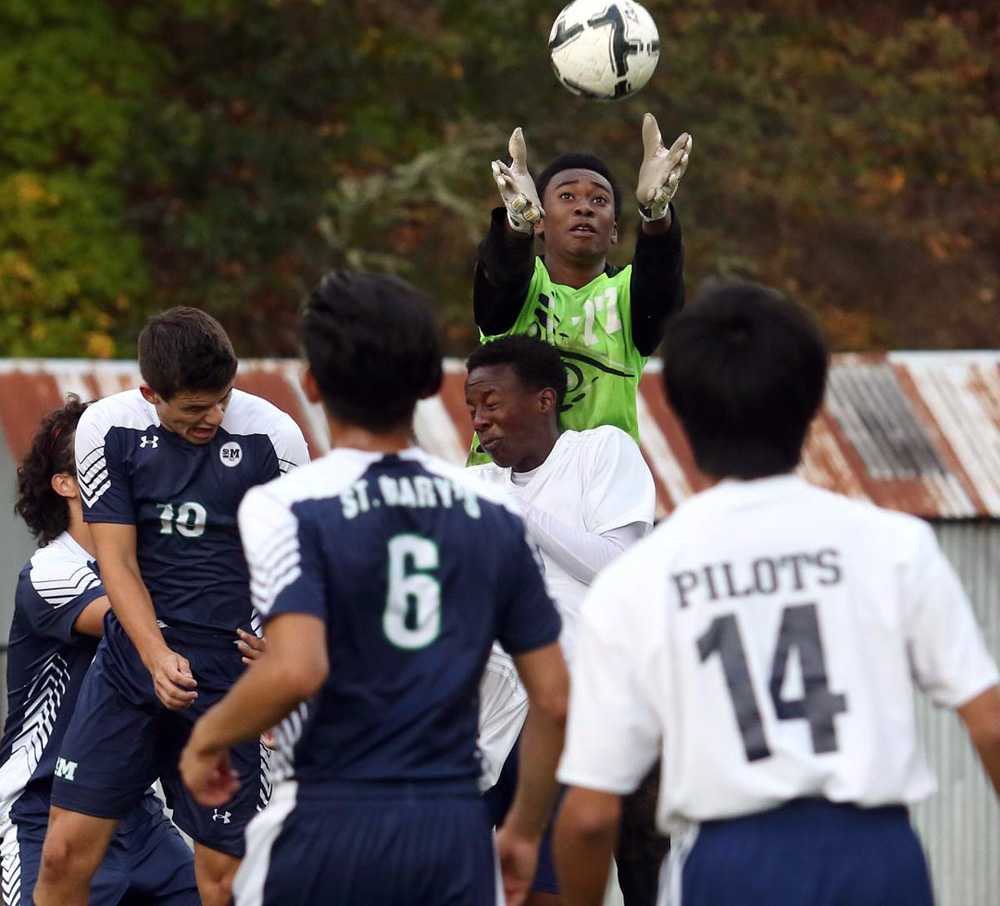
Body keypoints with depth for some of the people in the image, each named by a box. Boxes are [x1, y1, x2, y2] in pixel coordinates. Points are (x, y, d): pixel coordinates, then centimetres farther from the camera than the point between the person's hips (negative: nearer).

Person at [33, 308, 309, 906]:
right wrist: (156, 655, -17)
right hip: (131, 657, 2)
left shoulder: (273, 436, -8)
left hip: (230, 671, -2)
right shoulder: (107, 429, -4)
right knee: (67, 851, -4)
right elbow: (117, 559, -3)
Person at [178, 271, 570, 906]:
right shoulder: (490, 516, 7)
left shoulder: (287, 508, -7)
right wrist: (525, 831, 20)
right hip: (455, 831, 3)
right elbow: (556, 701, 8)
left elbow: (295, 670, -22)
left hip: (327, 829, -3)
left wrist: (208, 737, -4)